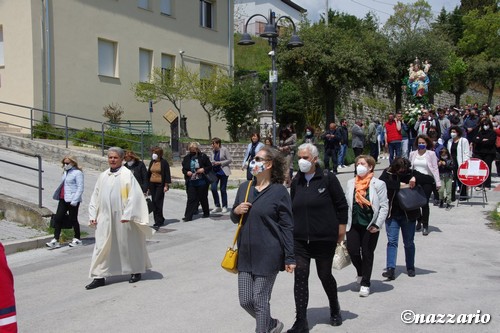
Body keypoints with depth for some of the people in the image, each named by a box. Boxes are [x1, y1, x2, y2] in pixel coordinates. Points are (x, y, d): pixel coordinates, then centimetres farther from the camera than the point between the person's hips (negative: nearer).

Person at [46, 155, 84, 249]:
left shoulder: (77, 173, -10)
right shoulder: (65, 172, 16)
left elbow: (80, 188, -15)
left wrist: (75, 200, -21)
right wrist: (57, 194, 17)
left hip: (72, 200, -8)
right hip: (63, 199, 8)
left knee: (73, 219, 3)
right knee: (57, 218, 1)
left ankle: (77, 239, 20)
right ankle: (55, 240, 3)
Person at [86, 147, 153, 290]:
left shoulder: (127, 174, -7)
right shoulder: (103, 176, 10)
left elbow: (134, 196, -12)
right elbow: (95, 197, 14)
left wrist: (127, 215, -18)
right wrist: (93, 215, 7)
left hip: (122, 218, -5)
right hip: (105, 218, 5)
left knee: (128, 244, 8)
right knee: (102, 246, 3)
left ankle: (136, 271, 25)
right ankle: (99, 277, 9)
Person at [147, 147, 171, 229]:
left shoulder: (164, 162, -6)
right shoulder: (152, 162, 12)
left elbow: (167, 174, -7)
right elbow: (149, 173, 17)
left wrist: (166, 185, -12)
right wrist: (148, 185, 14)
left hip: (160, 184, -7)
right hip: (152, 184, 7)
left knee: (158, 202, -11)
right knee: (154, 202, 7)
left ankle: (158, 221, -6)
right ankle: (160, 220, 15)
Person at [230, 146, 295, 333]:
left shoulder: (279, 191, -8)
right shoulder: (244, 188, 7)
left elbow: (287, 226, -8)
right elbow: (235, 219, 18)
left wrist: (290, 257, -11)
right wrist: (236, 211, -6)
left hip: (268, 255, -6)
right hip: (245, 254, 6)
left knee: (260, 301, 1)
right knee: (245, 301, 10)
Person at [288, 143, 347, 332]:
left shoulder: (328, 178, -7)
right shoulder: (296, 181, 6)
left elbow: (341, 205, -3)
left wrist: (341, 229, -3)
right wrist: (291, 230, 17)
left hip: (325, 238, -3)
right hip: (300, 239, 3)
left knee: (325, 275, 10)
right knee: (300, 277, -4)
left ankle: (335, 309, 37)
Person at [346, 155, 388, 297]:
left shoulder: (378, 184, -5)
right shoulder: (351, 183, 7)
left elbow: (384, 206, -6)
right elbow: (346, 204, 10)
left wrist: (377, 225, -13)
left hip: (370, 225, -3)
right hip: (353, 224, 3)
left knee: (367, 254, 5)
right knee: (352, 250, -1)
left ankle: (365, 283, 19)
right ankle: (361, 273, 31)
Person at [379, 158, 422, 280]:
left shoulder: (411, 173, -1)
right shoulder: (387, 174, -2)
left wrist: (415, 178, -19)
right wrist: (399, 185, -23)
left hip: (408, 214, 1)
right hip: (392, 214, -1)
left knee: (409, 242, 11)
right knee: (392, 241, -6)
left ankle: (410, 267, 26)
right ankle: (390, 269, -8)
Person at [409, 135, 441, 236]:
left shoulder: (431, 154, 0)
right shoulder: (412, 154, 9)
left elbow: (435, 169, -1)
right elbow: (410, 168, 13)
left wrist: (438, 182, -6)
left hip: (427, 180, -3)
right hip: (415, 179, 3)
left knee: (425, 203, -7)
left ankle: (425, 226, 3)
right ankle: (419, 221, 26)